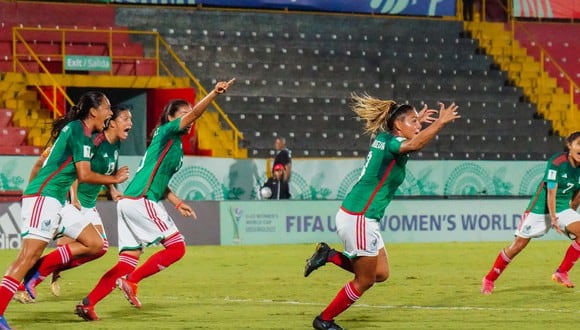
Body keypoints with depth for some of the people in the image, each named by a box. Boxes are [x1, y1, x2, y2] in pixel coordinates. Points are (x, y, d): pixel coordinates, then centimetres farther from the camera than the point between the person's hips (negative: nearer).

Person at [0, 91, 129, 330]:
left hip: (56, 202, 10)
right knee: (29, 255, -18)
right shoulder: (80, 131, -10)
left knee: (95, 244, 6)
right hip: (43, 197, -10)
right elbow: (84, 175, -14)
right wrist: (114, 179, -2)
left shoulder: (77, 130, 19)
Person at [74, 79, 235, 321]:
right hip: (140, 200, -10)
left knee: (127, 262, 8)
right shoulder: (167, 132, -2)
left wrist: (177, 203, 26)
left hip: (130, 202, 10)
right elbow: (194, 113, -20)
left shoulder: (174, 143, 24)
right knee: (176, 247, -9)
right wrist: (214, 93, -30)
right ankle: (131, 281, -11)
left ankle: (88, 304, 4)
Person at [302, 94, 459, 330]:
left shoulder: (383, 139, 9)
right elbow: (415, 144, -42)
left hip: (364, 219, 10)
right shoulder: (390, 143, -17)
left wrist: (418, 120, 37)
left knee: (381, 273, 14)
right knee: (365, 281, 3)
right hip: (358, 219, -10)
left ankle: (329, 255, 15)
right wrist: (441, 121, -41)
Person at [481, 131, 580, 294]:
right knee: (519, 244, -3)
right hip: (540, 208, -6)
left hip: (563, 209, 6)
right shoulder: (557, 162, -21)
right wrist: (553, 217, -29)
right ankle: (489, 280, 11)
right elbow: (551, 191, -25)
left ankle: (561, 273, -8)